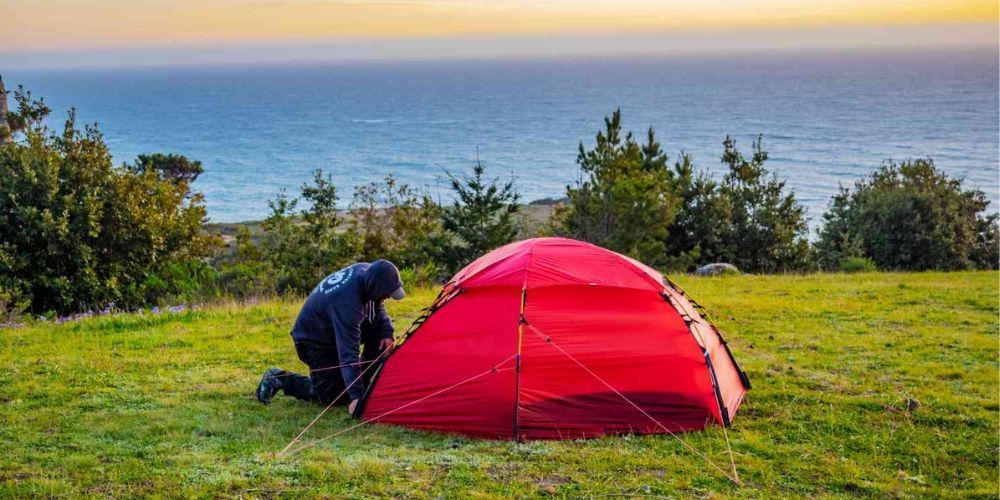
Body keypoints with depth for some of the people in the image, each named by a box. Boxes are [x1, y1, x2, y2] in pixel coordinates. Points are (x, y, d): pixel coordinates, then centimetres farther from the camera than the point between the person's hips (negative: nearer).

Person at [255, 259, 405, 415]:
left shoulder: (366, 271, -16)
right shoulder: (347, 302, -40)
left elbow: (376, 306, 5)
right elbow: (348, 352, -43)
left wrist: (386, 331, -10)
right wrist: (356, 395, -44)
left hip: (332, 328, 8)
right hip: (314, 340, -8)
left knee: (379, 329, -7)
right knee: (334, 397, -9)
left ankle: (366, 379, 7)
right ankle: (280, 379, 5)